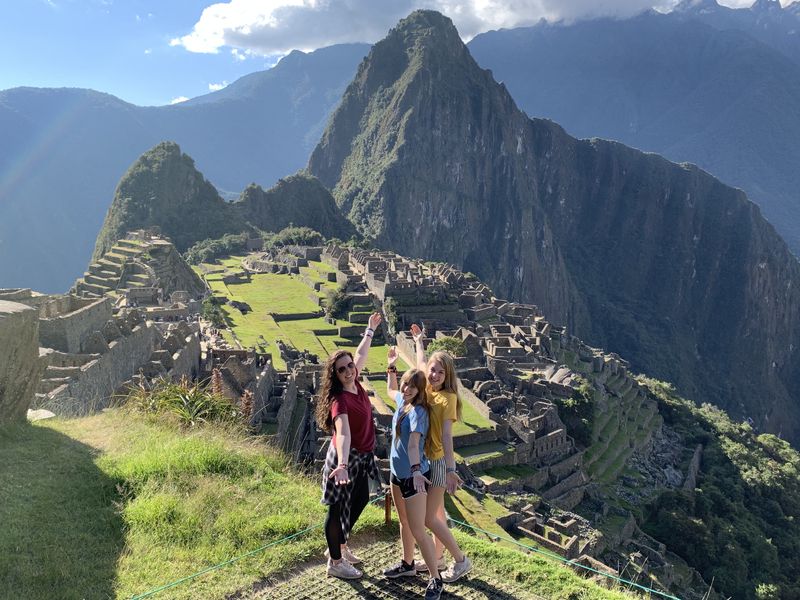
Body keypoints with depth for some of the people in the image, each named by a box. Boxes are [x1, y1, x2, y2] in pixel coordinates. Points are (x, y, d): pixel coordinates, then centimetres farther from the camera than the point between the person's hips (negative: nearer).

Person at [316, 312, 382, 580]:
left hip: (362, 456, 10)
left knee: (360, 500, 23)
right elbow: (343, 433, -44)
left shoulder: (356, 384, -4)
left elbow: (361, 354, 14)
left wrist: (371, 329, 25)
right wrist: (342, 465, -57)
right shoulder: (339, 400, -27)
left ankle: (339, 546, 42)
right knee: (339, 507, 5)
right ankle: (335, 562, 22)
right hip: (346, 457, -9)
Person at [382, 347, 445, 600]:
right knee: (404, 523, 23)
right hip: (398, 473, 9)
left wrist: (416, 471, -51)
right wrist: (391, 366, 20)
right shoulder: (402, 401, 1)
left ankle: (436, 580, 6)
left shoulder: (418, 411, -23)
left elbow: (413, 442, -38)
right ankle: (407, 564, 41)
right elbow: (391, 390, 27)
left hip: (414, 476, -9)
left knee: (418, 530, -6)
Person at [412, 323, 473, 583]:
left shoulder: (448, 397, -19)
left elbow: (447, 436, -26)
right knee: (437, 511, 18)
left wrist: (451, 469, -29)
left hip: (438, 461, -7)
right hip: (424, 459, 7)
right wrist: (418, 341, 37)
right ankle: (439, 557, 31)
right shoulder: (427, 388, 0)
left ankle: (461, 560, 10)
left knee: (428, 518, -3)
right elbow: (421, 363, 22)